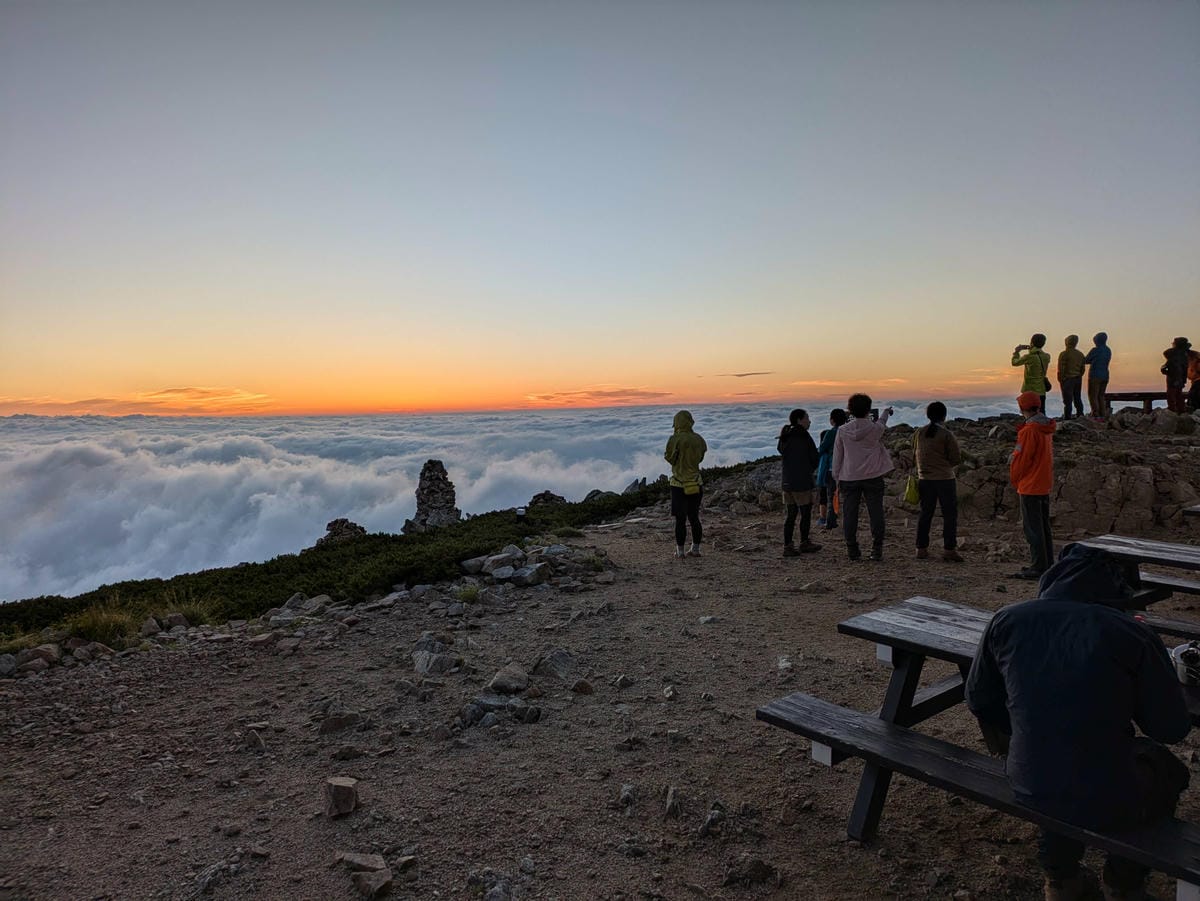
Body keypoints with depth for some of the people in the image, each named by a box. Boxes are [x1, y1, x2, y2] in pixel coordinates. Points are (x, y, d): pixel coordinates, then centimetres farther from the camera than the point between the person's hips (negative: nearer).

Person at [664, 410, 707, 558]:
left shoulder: (675, 439, -15)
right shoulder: (698, 439, 1)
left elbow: (670, 458, -8)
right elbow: (701, 457, 11)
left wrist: (665, 453, 11)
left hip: (679, 485, -5)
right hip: (696, 484, 5)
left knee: (680, 519, 2)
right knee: (694, 517, 14)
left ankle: (680, 550, 8)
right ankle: (695, 548, 19)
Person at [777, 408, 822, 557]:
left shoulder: (785, 437, 9)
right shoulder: (804, 436, -11)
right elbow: (815, 459, -6)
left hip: (787, 482, 7)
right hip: (802, 482, -7)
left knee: (791, 514, 10)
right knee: (806, 513, 7)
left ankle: (787, 546, 8)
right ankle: (804, 543, 17)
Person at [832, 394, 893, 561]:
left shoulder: (843, 431, -2)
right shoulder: (876, 428, -6)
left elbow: (837, 457, 3)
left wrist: (837, 480, 11)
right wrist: (886, 412, 43)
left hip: (849, 478, 1)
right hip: (873, 477, -1)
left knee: (849, 515, 5)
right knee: (876, 514, 6)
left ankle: (852, 551, 7)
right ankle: (877, 551, 7)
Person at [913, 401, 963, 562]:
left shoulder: (918, 433, 2)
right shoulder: (946, 434, -10)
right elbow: (957, 458, -7)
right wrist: (946, 463, 12)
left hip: (924, 478, 5)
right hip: (945, 478, -5)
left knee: (925, 513, 12)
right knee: (950, 514, 3)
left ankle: (921, 548, 13)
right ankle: (949, 549, 1)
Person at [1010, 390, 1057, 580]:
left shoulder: (1029, 430, -19)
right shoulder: (1047, 428, 9)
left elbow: (1021, 458, -17)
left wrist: (1014, 479, -2)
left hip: (1030, 485, -9)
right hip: (1045, 484, 9)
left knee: (1033, 528, -5)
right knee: (1043, 525, 16)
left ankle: (1038, 567, -2)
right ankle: (1047, 565, 23)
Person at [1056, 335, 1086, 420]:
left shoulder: (1064, 354, -12)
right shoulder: (1080, 354, 9)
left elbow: (1061, 369, -14)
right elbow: (1082, 368, 13)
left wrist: (1060, 380, -7)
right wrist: (1079, 376, 21)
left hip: (1067, 379, -7)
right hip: (1078, 379, 7)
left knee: (1067, 400, -5)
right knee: (1077, 398, 15)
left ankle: (1067, 417, -4)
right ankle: (1080, 415, 19)